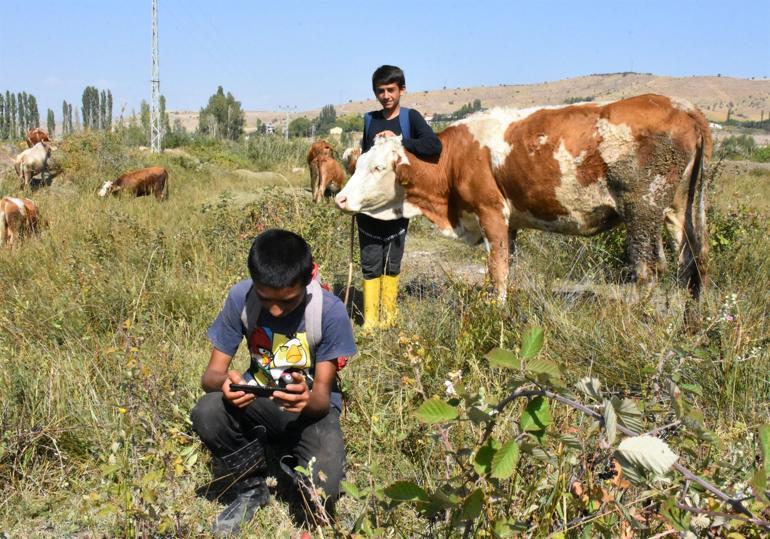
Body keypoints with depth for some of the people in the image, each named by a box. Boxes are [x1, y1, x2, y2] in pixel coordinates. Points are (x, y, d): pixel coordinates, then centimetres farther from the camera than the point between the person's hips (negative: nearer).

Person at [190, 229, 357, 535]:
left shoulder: (330, 311, -23)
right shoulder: (241, 298, -17)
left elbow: (323, 396, -19)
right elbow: (211, 373, -13)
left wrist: (308, 400, -44)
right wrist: (224, 381, -39)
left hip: (311, 406, -2)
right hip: (258, 401, 3)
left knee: (320, 495, -28)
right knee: (206, 413, -30)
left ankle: (295, 463, 12)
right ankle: (251, 487, 0)